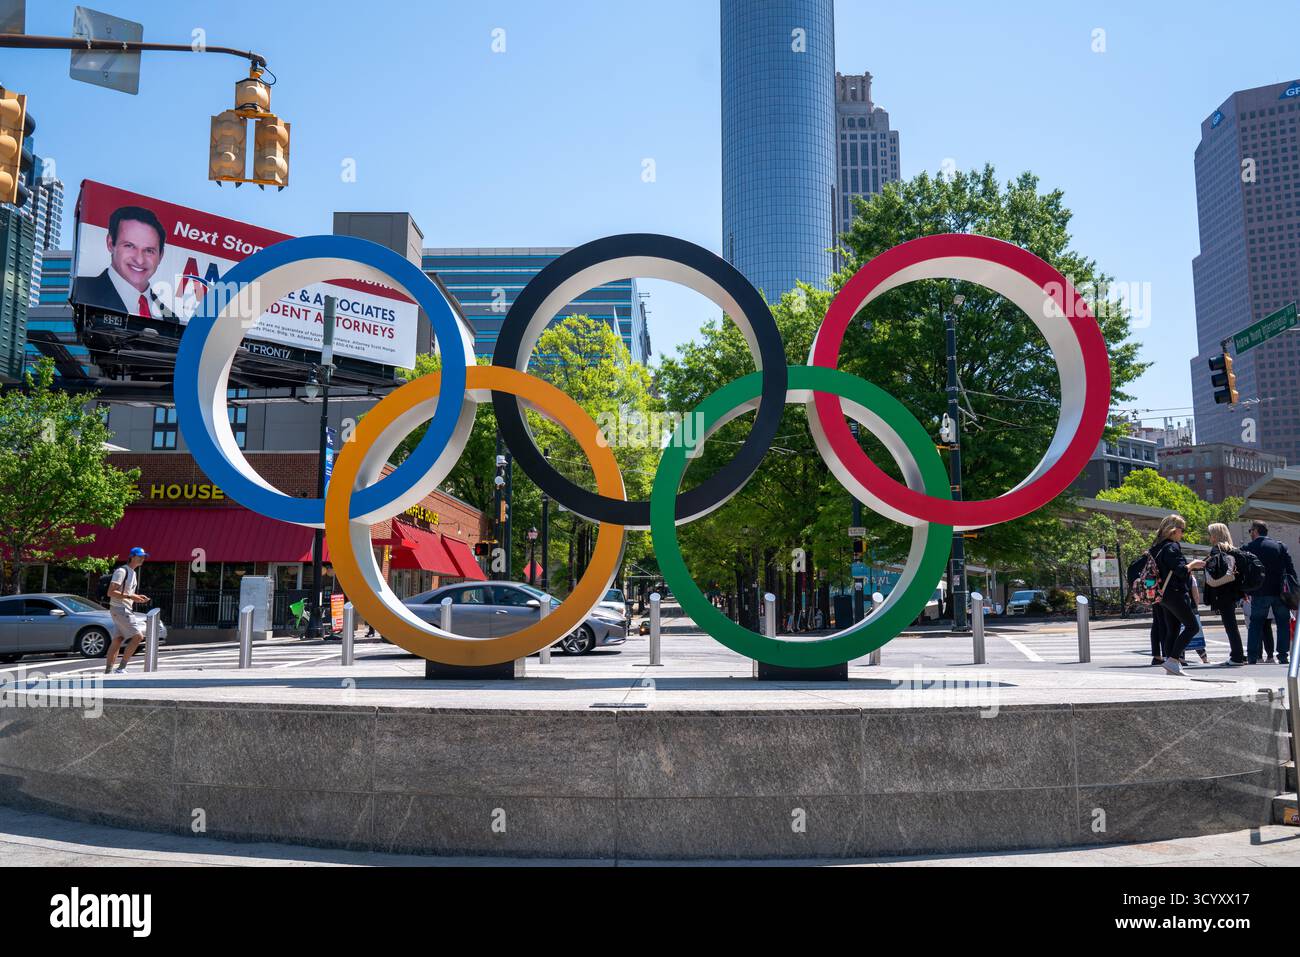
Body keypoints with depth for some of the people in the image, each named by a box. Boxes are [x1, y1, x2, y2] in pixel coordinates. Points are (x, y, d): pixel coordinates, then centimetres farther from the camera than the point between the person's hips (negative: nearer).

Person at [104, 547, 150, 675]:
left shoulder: (134, 573, 18)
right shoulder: (121, 571, -13)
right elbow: (111, 592, -19)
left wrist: (138, 597, 7)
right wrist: (130, 596, -24)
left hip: (125, 610, 10)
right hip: (119, 609, -10)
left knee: (117, 640, 9)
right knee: (138, 636, -13)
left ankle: (107, 671, 13)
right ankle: (121, 668, -8)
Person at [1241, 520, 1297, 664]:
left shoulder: (1247, 548, -1)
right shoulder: (1280, 546, 3)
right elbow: (1290, 569, 1)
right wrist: (1293, 589, 4)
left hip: (1260, 593, -1)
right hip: (1280, 592, 1)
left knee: (1255, 624, 6)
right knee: (1283, 623, 10)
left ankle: (1252, 656, 2)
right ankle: (1283, 655, 6)